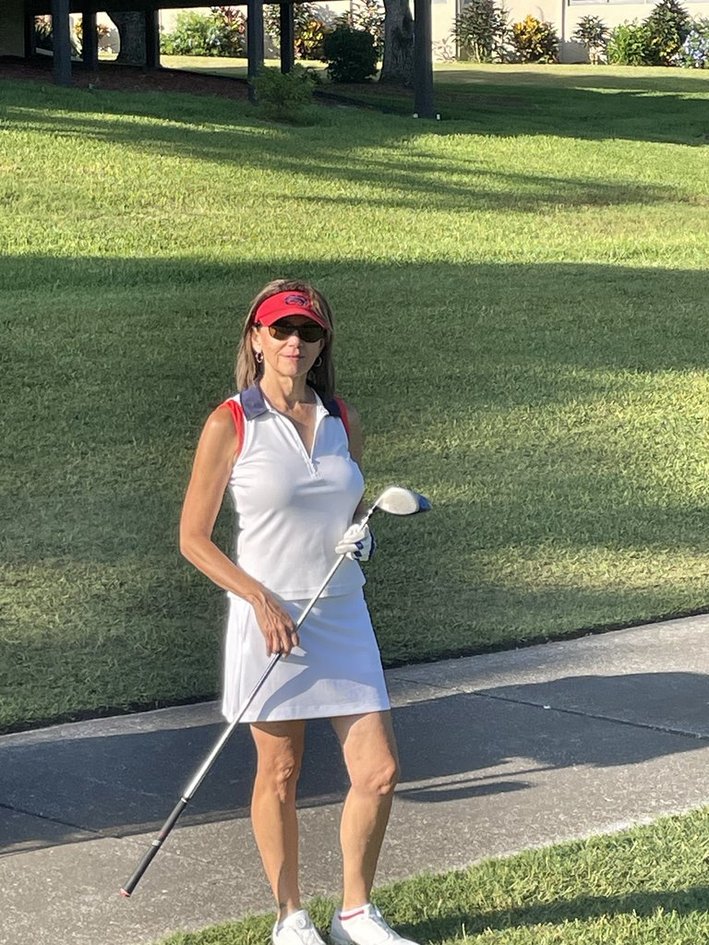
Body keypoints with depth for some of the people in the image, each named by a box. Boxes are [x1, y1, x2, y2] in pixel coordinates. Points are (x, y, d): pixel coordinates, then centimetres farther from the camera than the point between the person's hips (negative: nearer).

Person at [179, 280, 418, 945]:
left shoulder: (343, 422, 7)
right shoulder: (230, 425, -7)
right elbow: (193, 539, -5)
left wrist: (362, 538, -3)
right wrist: (262, 600, -14)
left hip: (344, 616, 4)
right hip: (270, 618, -4)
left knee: (378, 772, 2)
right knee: (279, 775, 5)